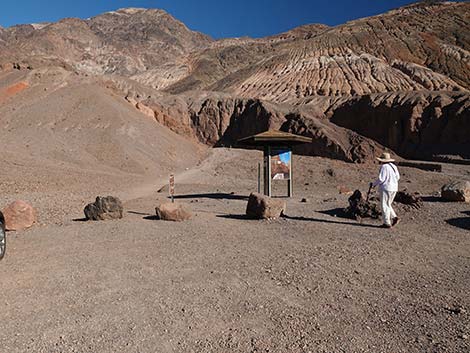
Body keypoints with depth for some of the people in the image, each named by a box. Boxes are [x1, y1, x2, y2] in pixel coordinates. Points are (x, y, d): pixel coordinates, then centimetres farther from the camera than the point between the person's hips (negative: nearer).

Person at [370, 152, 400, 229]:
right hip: (394, 188, 8)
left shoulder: (384, 167, -14)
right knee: (388, 205, 19)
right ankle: (394, 218, 7)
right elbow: (397, 177, 17)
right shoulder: (394, 166, 11)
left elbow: (381, 179, -17)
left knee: (384, 206, 0)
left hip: (386, 188, -8)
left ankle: (387, 223, 1)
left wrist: (373, 184, -2)